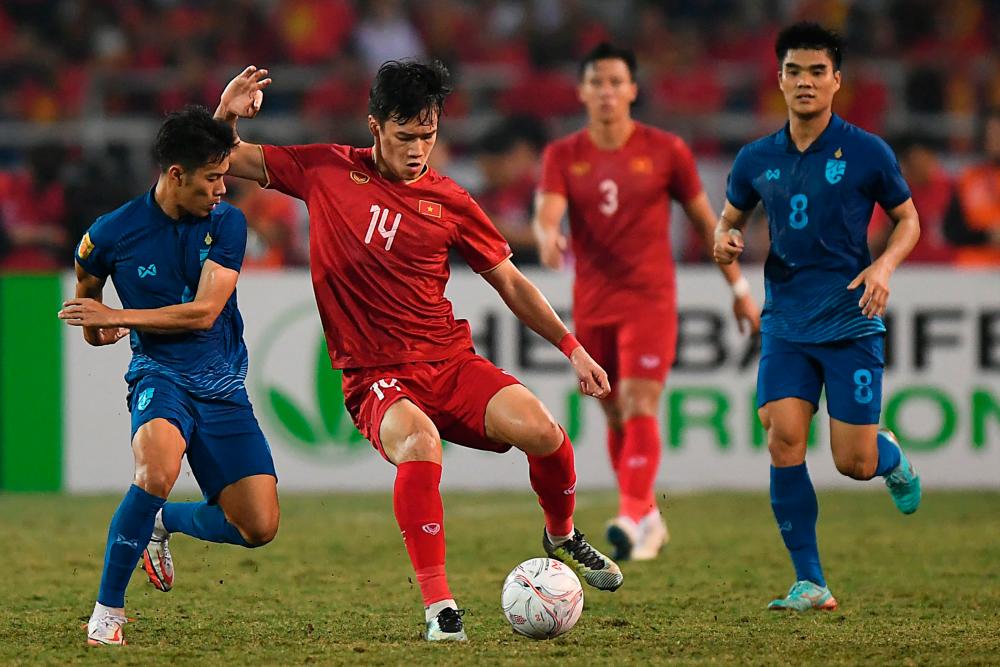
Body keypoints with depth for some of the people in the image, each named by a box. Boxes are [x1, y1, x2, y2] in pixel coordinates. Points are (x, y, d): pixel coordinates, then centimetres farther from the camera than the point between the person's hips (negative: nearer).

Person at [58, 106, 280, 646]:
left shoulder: (227, 223, -3)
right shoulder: (114, 233, -5)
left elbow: (204, 312, -11)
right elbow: (86, 283, 20)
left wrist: (115, 317, -13)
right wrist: (95, 329, 3)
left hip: (223, 387, 3)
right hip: (160, 374, -3)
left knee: (258, 527, -6)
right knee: (158, 470, -37)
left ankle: (163, 522, 25)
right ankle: (107, 610, -22)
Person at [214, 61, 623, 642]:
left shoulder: (449, 202, 5)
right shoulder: (326, 171, 3)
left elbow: (510, 282, 14)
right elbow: (223, 161, 12)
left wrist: (572, 348, 9)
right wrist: (227, 114, -10)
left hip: (452, 363, 2)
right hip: (377, 377, -2)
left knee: (542, 431, -23)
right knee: (419, 444, -37)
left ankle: (563, 536, 11)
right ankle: (438, 605, -28)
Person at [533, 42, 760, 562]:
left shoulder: (665, 150, 0)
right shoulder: (563, 156, 3)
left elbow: (705, 221, 8)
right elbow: (546, 212, -13)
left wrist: (739, 289, 11)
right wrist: (548, 238, -38)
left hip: (649, 299, -3)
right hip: (592, 304, 3)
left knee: (639, 406, -17)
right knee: (616, 417, 10)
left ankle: (632, 518, -27)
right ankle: (649, 517, 26)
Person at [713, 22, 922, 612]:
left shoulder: (867, 153, -4)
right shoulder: (757, 160, 5)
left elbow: (908, 219, 8)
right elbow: (731, 216, 21)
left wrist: (885, 265, -11)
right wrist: (726, 240, -3)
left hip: (851, 324, -2)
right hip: (786, 324, 2)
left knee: (855, 464, -4)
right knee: (784, 440, -15)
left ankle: (893, 459, 36)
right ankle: (811, 584, -7)